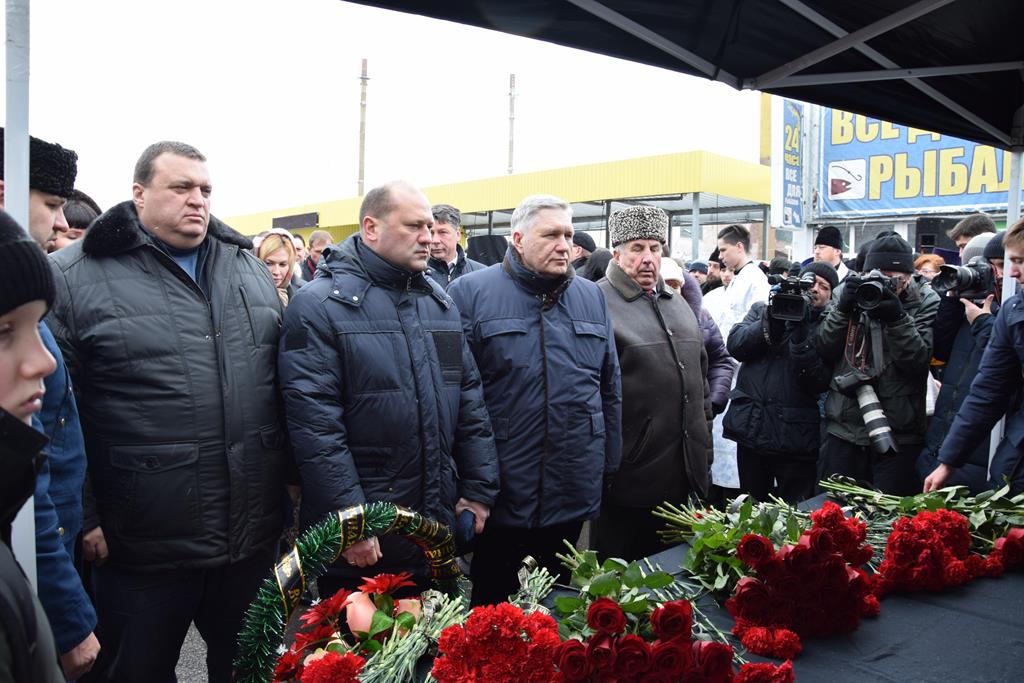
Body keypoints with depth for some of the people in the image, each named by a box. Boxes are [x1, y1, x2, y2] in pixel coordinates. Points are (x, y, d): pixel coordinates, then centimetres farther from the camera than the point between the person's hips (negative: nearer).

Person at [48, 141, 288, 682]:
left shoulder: (249, 268, 9)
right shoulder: (73, 277, -6)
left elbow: (283, 382, 14)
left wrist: (291, 475, 11)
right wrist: (83, 520, -8)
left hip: (255, 536, 4)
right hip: (142, 551, -4)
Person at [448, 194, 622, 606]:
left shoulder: (592, 297, 9)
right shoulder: (471, 293, -6)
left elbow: (610, 388, 13)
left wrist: (610, 465, 11)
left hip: (574, 493, 4)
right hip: (501, 493, -4)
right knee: (493, 604, 13)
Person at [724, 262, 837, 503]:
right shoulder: (761, 310, 11)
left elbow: (819, 382, -12)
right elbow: (735, 345, -5)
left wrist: (800, 334, -20)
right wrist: (772, 319, -16)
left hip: (796, 437, -2)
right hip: (751, 428, 2)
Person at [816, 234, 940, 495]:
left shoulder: (926, 303, -2)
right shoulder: (851, 292, 5)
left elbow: (919, 362, -12)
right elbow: (824, 350, 0)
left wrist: (897, 318, -24)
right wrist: (843, 310, -14)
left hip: (899, 436, -2)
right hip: (844, 427, 3)